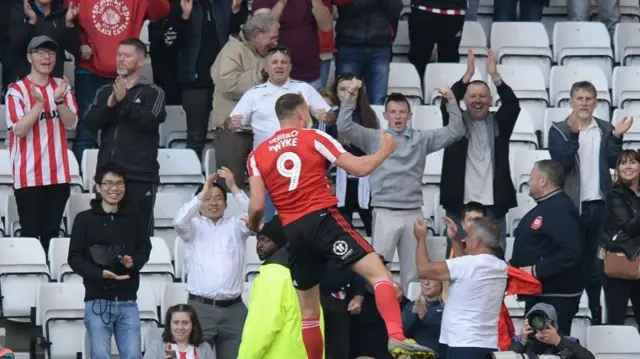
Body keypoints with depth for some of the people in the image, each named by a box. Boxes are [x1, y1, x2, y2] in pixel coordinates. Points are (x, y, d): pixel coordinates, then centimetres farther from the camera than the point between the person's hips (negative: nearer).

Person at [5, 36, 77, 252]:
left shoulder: (62, 87, 9)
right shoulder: (17, 90, -5)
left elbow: (70, 123, 0)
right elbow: (19, 130, -13)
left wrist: (58, 100, -17)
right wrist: (39, 103, -23)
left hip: (58, 173, 4)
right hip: (29, 175, -4)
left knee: (52, 233, 7)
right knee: (30, 232, -5)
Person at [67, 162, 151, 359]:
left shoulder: (134, 217, 6)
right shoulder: (85, 219, -1)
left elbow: (145, 250, 14)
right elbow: (74, 258, -1)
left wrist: (133, 262, -10)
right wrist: (100, 273, -17)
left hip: (127, 300, 2)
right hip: (98, 301, -2)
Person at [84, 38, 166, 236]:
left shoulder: (153, 93, 5)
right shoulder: (105, 92, 17)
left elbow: (149, 121, -12)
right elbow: (90, 122, 3)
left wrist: (124, 101, -19)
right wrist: (109, 106, -13)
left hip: (140, 176, -4)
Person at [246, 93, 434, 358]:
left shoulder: (258, 154, 12)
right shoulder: (314, 138, 5)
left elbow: (257, 206, 3)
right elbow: (359, 168, 2)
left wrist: (253, 226, 26)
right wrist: (385, 150, 20)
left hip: (292, 231, 4)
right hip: (322, 219, -4)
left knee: (308, 308, 15)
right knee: (378, 272, -11)